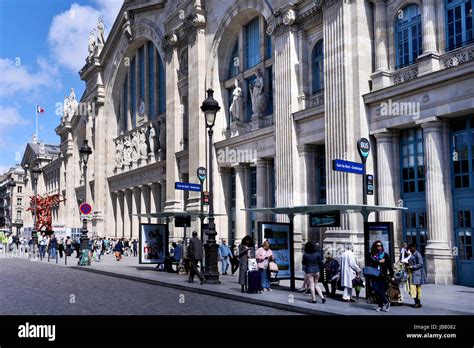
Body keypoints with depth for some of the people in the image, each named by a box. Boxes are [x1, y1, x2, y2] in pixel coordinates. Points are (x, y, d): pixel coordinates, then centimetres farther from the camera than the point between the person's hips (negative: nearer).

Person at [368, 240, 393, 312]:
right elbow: (370, 264, -5)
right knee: (376, 289, -12)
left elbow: (389, 266, 4)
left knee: (381, 290, -5)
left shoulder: (385, 255, 5)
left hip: (382, 276, -1)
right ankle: (386, 302, 1)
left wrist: (392, 275, 1)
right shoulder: (371, 255, 8)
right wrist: (379, 262, -10)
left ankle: (381, 305, 7)